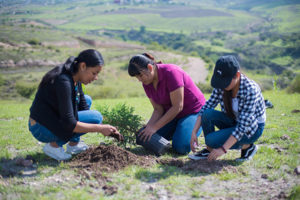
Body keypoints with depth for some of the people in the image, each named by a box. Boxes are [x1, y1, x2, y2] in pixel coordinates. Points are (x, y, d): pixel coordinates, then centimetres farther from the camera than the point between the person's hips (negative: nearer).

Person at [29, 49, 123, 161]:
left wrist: (109, 130, 2)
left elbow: (84, 109, 10)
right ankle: (54, 145, -8)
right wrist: (100, 128, -21)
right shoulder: (64, 82, -26)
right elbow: (69, 124, -28)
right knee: (96, 117, -14)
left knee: (87, 100, 15)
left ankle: (73, 144, 11)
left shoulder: (75, 78, 2)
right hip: (42, 129, -9)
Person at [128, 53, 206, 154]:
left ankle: (191, 135, 4)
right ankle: (176, 132, 13)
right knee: (146, 139, -9)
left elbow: (178, 106, -29)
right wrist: (148, 127, -22)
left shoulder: (171, 72, -28)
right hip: (172, 113, 7)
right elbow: (158, 109, -3)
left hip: (193, 111, -7)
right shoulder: (147, 83, -5)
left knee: (181, 147, -29)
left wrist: (155, 127, -29)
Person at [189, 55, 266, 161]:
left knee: (212, 140, -24)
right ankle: (209, 150, -4)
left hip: (252, 128, -6)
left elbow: (243, 126, -32)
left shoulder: (250, 90, -30)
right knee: (207, 114, -23)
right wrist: (194, 132, -20)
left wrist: (223, 149, -34)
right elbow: (207, 106, -9)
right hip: (234, 122, 6)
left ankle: (248, 146, -3)